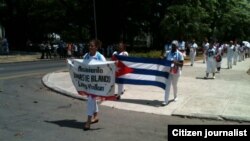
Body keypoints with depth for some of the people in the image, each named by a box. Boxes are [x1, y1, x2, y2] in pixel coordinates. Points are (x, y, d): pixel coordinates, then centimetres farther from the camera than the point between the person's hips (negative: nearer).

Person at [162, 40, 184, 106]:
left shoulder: (179, 54, -7)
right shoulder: (168, 53, 4)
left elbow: (181, 64, -11)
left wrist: (175, 62, -27)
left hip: (176, 72, -2)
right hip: (168, 71, 2)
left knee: (174, 85, 14)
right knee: (167, 85, -4)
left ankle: (175, 97, 40)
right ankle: (166, 100, -4)